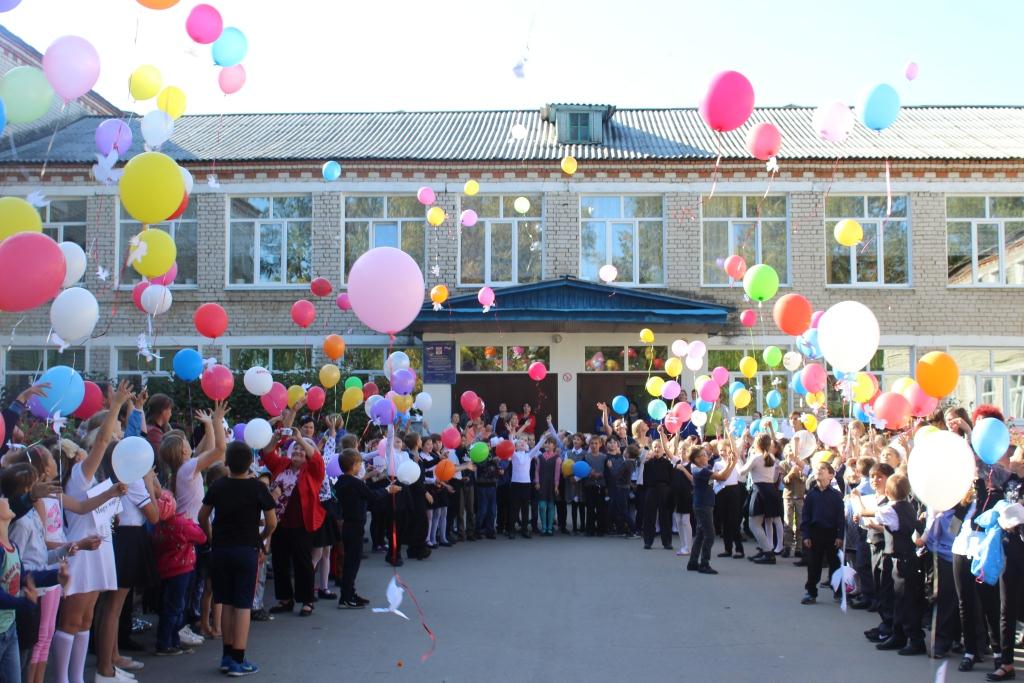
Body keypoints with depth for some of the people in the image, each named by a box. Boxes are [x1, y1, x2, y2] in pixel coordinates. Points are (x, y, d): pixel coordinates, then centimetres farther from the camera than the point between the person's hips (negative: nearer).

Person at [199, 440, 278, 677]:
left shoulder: (218, 486, 2)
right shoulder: (257, 488, -9)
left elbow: (202, 516, 9)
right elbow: (272, 522, -5)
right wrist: (262, 539, 12)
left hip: (220, 549, 4)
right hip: (246, 550, -4)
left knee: (226, 603, 13)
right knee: (242, 605, 0)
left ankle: (227, 655, 19)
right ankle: (238, 660, 0)